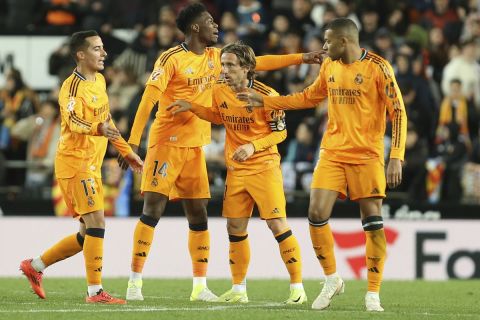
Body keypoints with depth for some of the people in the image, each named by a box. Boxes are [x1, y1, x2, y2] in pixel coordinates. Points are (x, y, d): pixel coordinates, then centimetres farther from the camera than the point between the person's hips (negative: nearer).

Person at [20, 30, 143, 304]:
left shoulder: (99, 81, 13)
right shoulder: (73, 86, -15)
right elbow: (72, 120, -31)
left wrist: (127, 152, 25)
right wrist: (98, 128, -49)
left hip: (91, 164, 9)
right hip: (75, 161, -9)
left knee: (89, 232, 11)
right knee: (96, 223, -15)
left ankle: (35, 266, 21)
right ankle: (95, 291, -13)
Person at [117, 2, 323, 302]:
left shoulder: (215, 57, 10)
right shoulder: (171, 59, -11)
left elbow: (257, 63, 18)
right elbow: (149, 99, -14)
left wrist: (301, 58, 16)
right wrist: (133, 141, -20)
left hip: (196, 146, 7)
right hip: (167, 143, -7)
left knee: (199, 216, 5)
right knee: (152, 211, -10)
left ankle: (200, 286, 10)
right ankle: (135, 282, -5)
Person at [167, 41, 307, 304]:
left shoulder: (266, 95, -16)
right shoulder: (219, 91, 1)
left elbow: (280, 132, -9)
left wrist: (253, 146, -23)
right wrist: (191, 108, 11)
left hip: (265, 167, -6)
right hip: (236, 169, 6)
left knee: (277, 225, -10)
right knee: (235, 228, 7)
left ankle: (297, 287, -1)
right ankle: (239, 289, 18)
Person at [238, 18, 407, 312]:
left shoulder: (378, 68, -9)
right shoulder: (329, 67, 10)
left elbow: (398, 113, -10)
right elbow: (309, 98, 26)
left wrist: (396, 158, -17)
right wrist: (264, 101, 24)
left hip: (367, 156, -5)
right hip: (333, 153, 5)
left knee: (373, 223, -7)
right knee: (317, 214, -6)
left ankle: (373, 293, 2)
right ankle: (332, 280, 13)